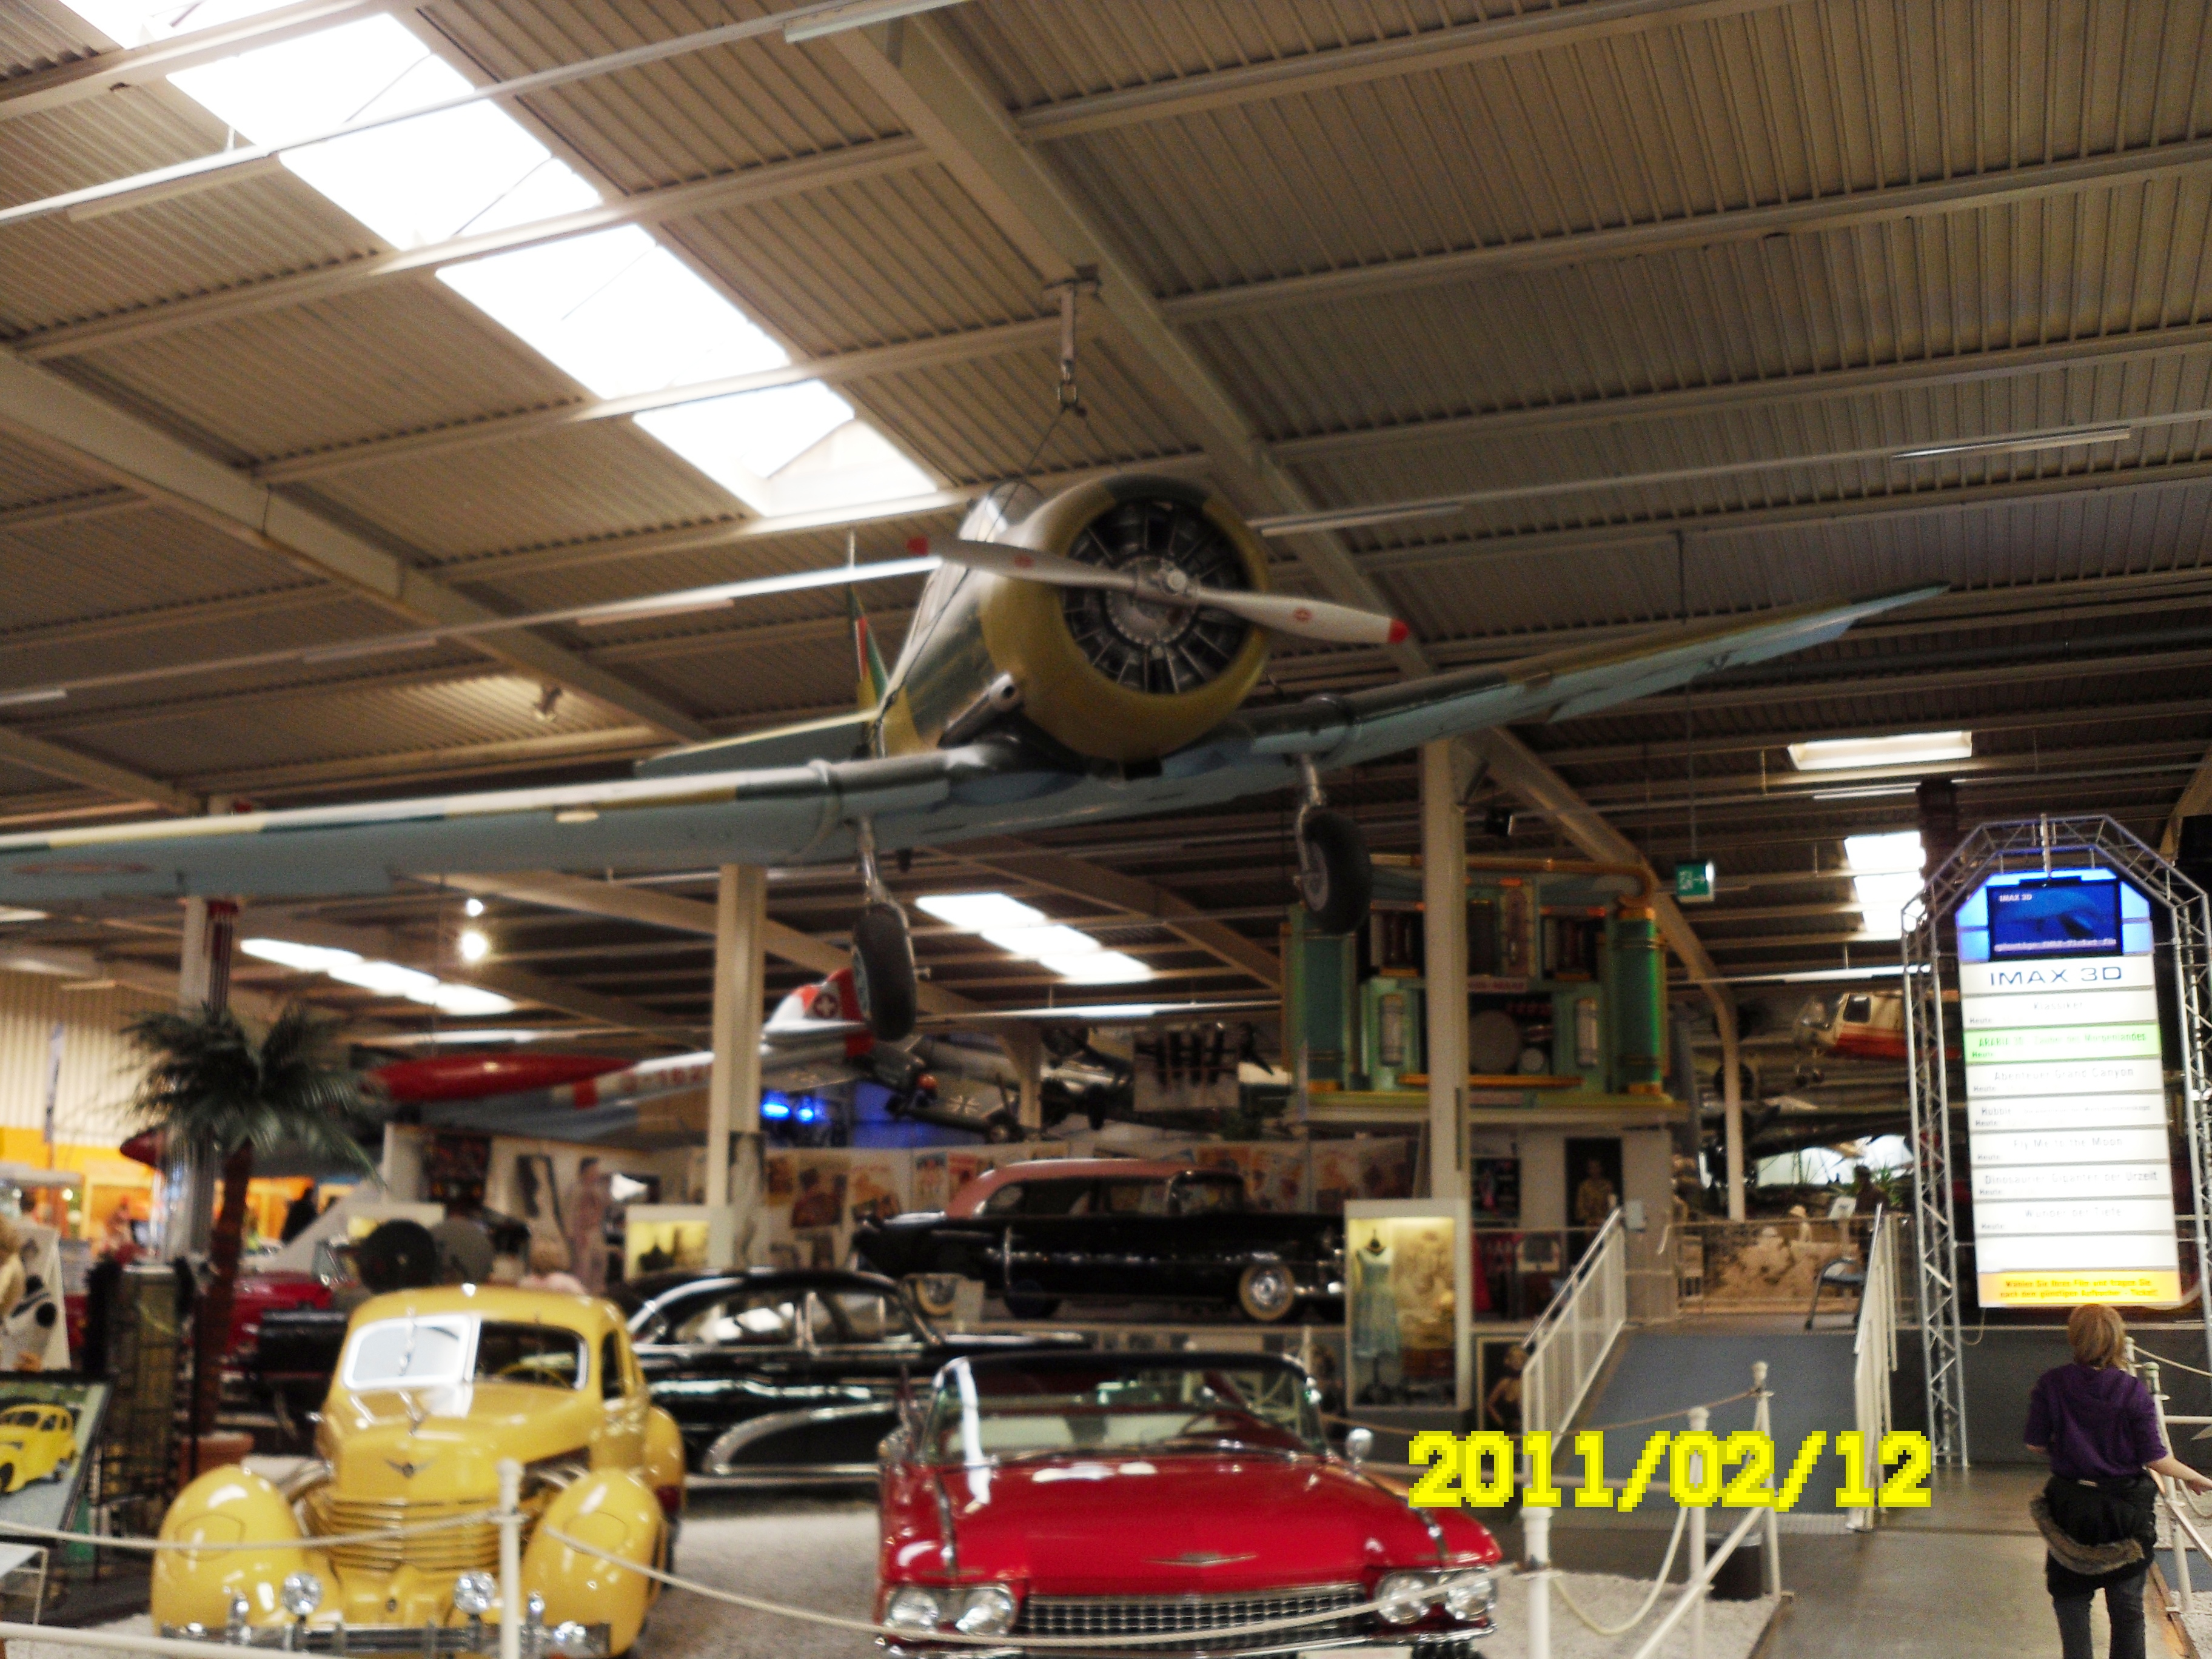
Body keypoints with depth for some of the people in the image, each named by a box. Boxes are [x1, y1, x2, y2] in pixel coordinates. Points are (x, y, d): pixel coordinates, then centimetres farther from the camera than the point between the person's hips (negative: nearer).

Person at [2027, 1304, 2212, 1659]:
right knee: (2127, 1603, 15)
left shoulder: (2051, 1384, -12)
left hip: (2070, 1506, 0)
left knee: (2071, 1596, 15)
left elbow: (2035, 1445, -6)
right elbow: (2154, 1458, -11)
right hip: (2125, 1506, 0)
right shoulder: (2132, 1391, -15)